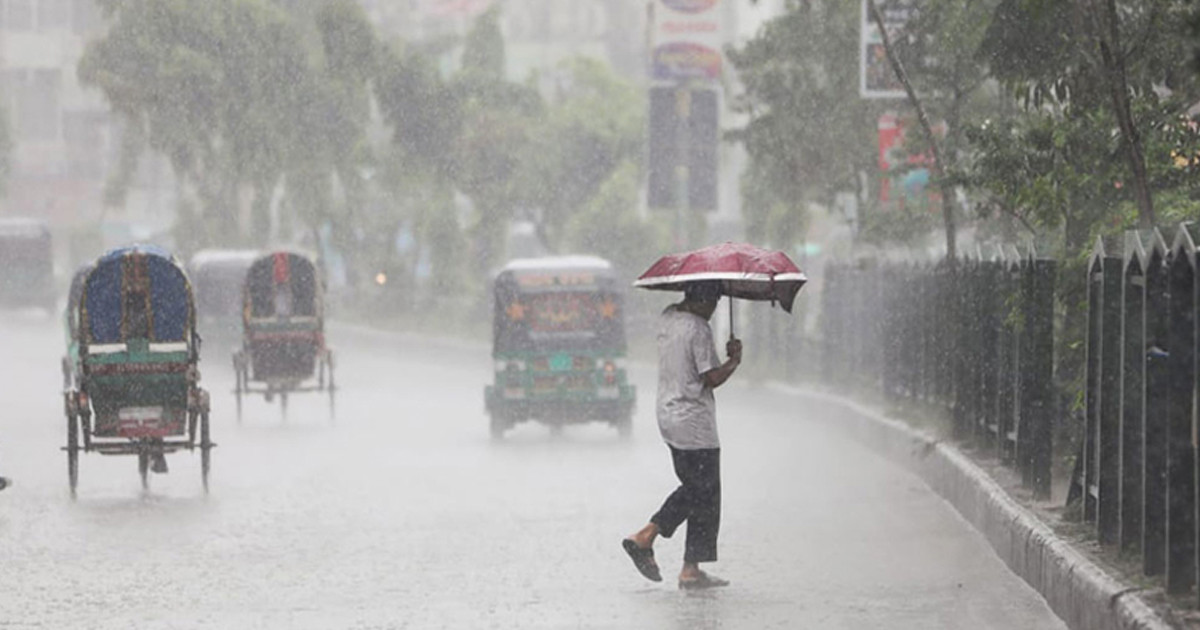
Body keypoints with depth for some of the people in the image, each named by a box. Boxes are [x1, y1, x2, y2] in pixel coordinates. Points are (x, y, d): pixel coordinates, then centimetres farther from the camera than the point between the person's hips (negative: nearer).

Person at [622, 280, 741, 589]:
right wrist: (734, 361, -3)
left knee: (692, 489, 20)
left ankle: (645, 537, 12)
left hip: (668, 417, 9)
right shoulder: (698, 329, -18)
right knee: (704, 497, -1)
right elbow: (712, 378, -20)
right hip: (695, 423, -9)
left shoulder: (666, 318, 7)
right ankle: (691, 570, 1)